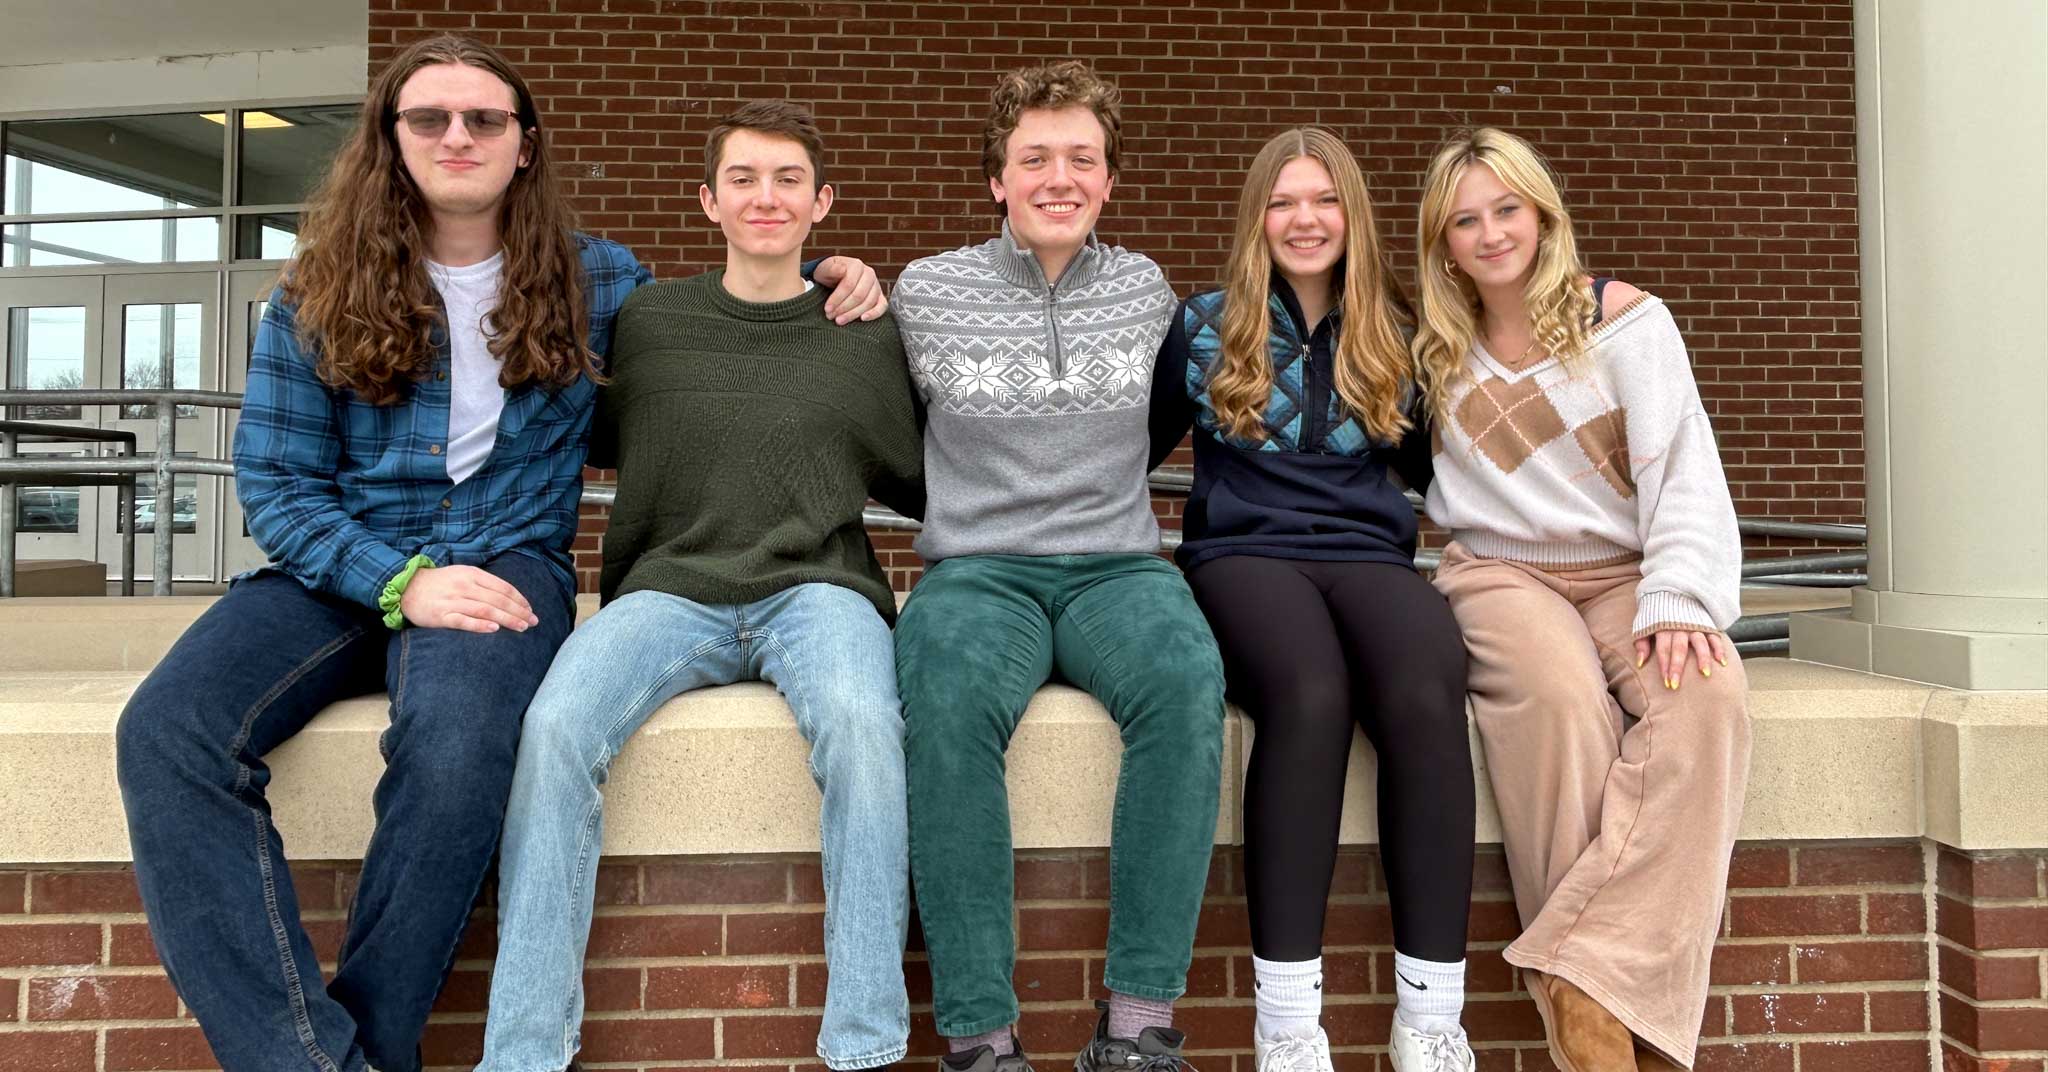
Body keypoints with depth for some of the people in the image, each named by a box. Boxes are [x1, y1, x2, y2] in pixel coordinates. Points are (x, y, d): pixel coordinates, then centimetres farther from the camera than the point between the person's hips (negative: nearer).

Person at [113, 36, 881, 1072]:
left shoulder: (595, 281, 10)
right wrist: (399, 583, -14)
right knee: (164, 734, -27)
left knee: (455, 750, -36)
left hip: (504, 560, -2)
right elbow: (273, 479, 4)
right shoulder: (318, 292, 8)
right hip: (339, 564, 2)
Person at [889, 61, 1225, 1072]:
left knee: (1186, 675, -33)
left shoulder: (1145, 289, 13)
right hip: (976, 570, -1)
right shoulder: (927, 291, 7)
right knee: (948, 696, -37)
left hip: (1117, 568, 2)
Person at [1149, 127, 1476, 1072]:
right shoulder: (1204, 327, 11)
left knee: (1425, 693, -34)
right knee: (1310, 695, -38)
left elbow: (1433, 470, 27)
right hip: (1244, 555, -2)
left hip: (1370, 556, 2)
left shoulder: (1396, 336, 17)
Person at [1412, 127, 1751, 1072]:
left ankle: (1596, 981, -34)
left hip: (1623, 572, 1)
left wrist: (1677, 598, -20)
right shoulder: (1437, 351, 10)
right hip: (1498, 573, 0)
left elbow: (1684, 472, -5)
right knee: (1560, 694, -35)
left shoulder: (1624, 321, 3)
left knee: (1704, 693, -34)